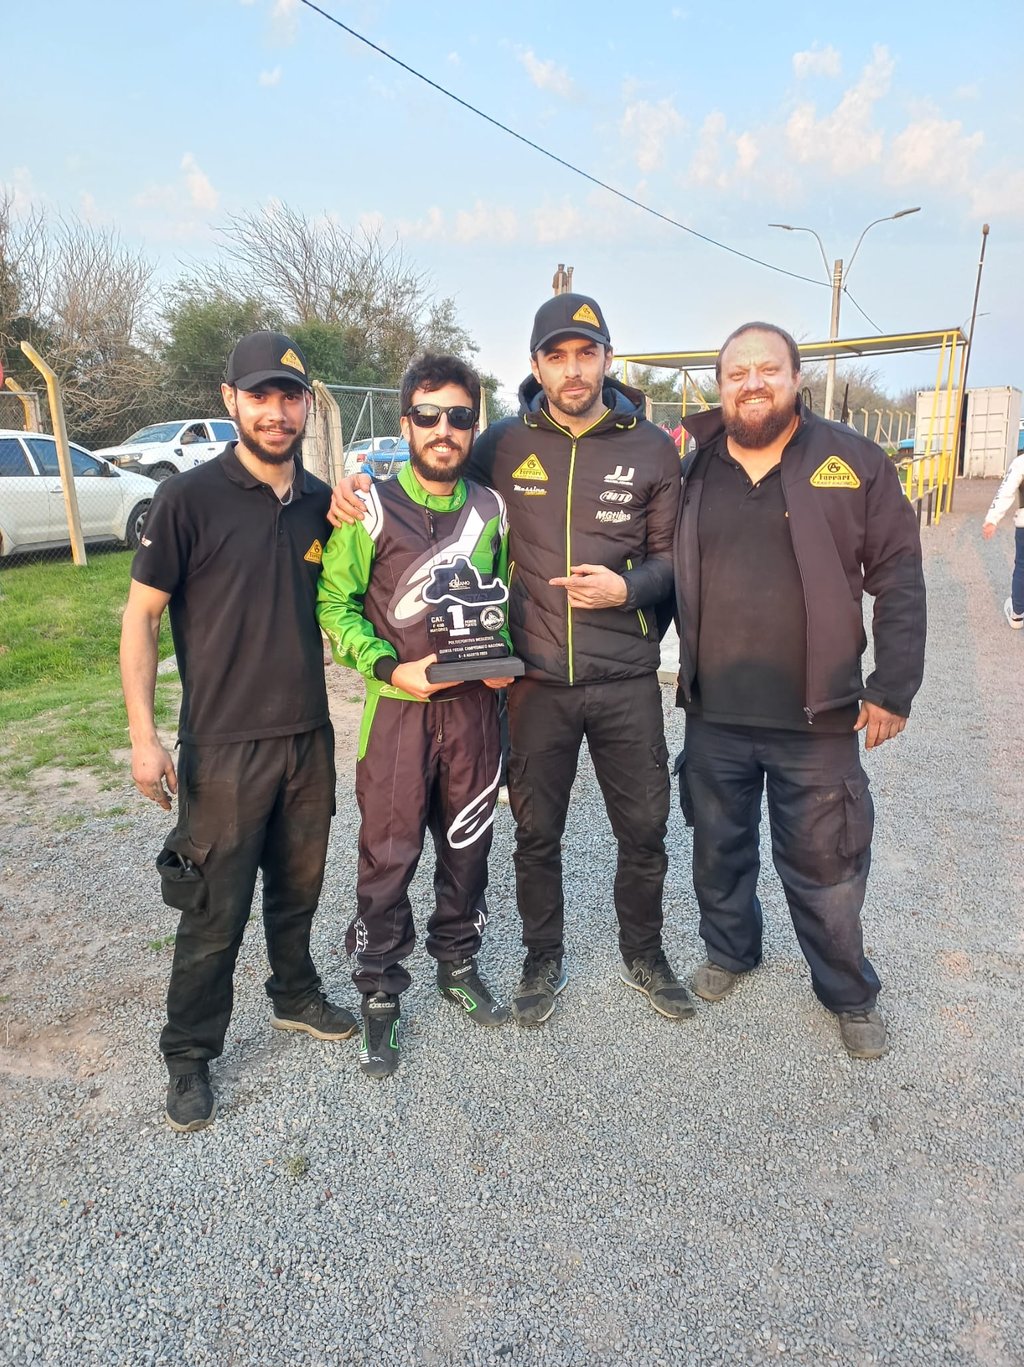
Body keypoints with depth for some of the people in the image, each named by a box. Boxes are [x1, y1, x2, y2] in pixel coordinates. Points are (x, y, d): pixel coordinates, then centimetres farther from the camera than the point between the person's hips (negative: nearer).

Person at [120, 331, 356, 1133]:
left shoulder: (322, 502, 5)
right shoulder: (190, 498, -10)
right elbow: (141, 616, -7)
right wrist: (143, 735, -13)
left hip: (309, 735, 5)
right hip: (223, 745, -5)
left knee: (299, 886, 20)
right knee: (215, 913, 5)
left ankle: (296, 996, 43)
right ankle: (190, 1058, 25)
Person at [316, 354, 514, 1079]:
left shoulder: (491, 509, 6)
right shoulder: (371, 508, -7)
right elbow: (334, 603, -5)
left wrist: (502, 658, -1)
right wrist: (392, 668, -16)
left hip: (475, 704, 4)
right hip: (400, 706, -3)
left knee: (467, 843, 16)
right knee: (389, 856, 4)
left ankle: (459, 963, 37)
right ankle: (381, 994, 23)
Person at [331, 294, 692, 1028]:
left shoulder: (651, 448, 0)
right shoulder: (505, 444, 0)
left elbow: (672, 556, 6)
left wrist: (628, 588, -15)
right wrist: (358, 492, -6)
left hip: (626, 680, 0)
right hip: (537, 681, 0)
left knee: (644, 828, 12)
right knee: (536, 833, 13)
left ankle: (645, 954, 38)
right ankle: (544, 960, 36)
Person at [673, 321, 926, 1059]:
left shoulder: (854, 461, -3)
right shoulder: (689, 467, 3)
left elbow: (899, 578, -3)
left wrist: (893, 687, -7)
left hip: (817, 717, -2)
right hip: (713, 714, 2)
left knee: (825, 867, 10)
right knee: (719, 851, 19)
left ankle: (851, 994, 33)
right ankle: (729, 951, 44)